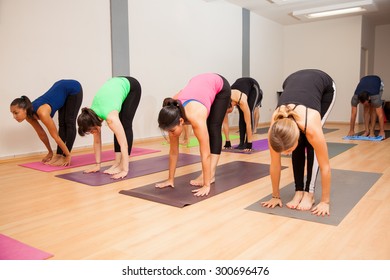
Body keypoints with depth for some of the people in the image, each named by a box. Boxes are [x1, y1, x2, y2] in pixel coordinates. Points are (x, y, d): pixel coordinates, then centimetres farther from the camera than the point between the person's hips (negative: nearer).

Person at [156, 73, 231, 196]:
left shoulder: (195, 117, -43)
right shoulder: (174, 117, -26)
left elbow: (205, 154, -40)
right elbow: (173, 151, -17)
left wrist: (206, 185, -38)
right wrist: (170, 179, -13)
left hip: (220, 86, -5)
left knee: (213, 129, -12)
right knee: (207, 131, -3)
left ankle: (211, 174, -9)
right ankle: (208, 174, 1)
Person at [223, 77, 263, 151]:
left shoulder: (241, 101, -42)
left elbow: (248, 123, -39)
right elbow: (225, 123, -21)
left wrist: (249, 143, -36)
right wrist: (227, 141, -18)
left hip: (253, 86, -4)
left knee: (250, 112, -20)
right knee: (242, 115, -12)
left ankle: (247, 143, -14)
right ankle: (241, 143, -7)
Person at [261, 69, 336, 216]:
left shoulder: (310, 126, -40)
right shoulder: (275, 128, -31)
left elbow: (325, 166, -28)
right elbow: (275, 164, -17)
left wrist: (325, 201, -21)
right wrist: (275, 196, -8)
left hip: (325, 86, -2)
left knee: (309, 143, -14)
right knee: (298, 145, -12)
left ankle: (309, 193, -4)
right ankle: (299, 191, 0)